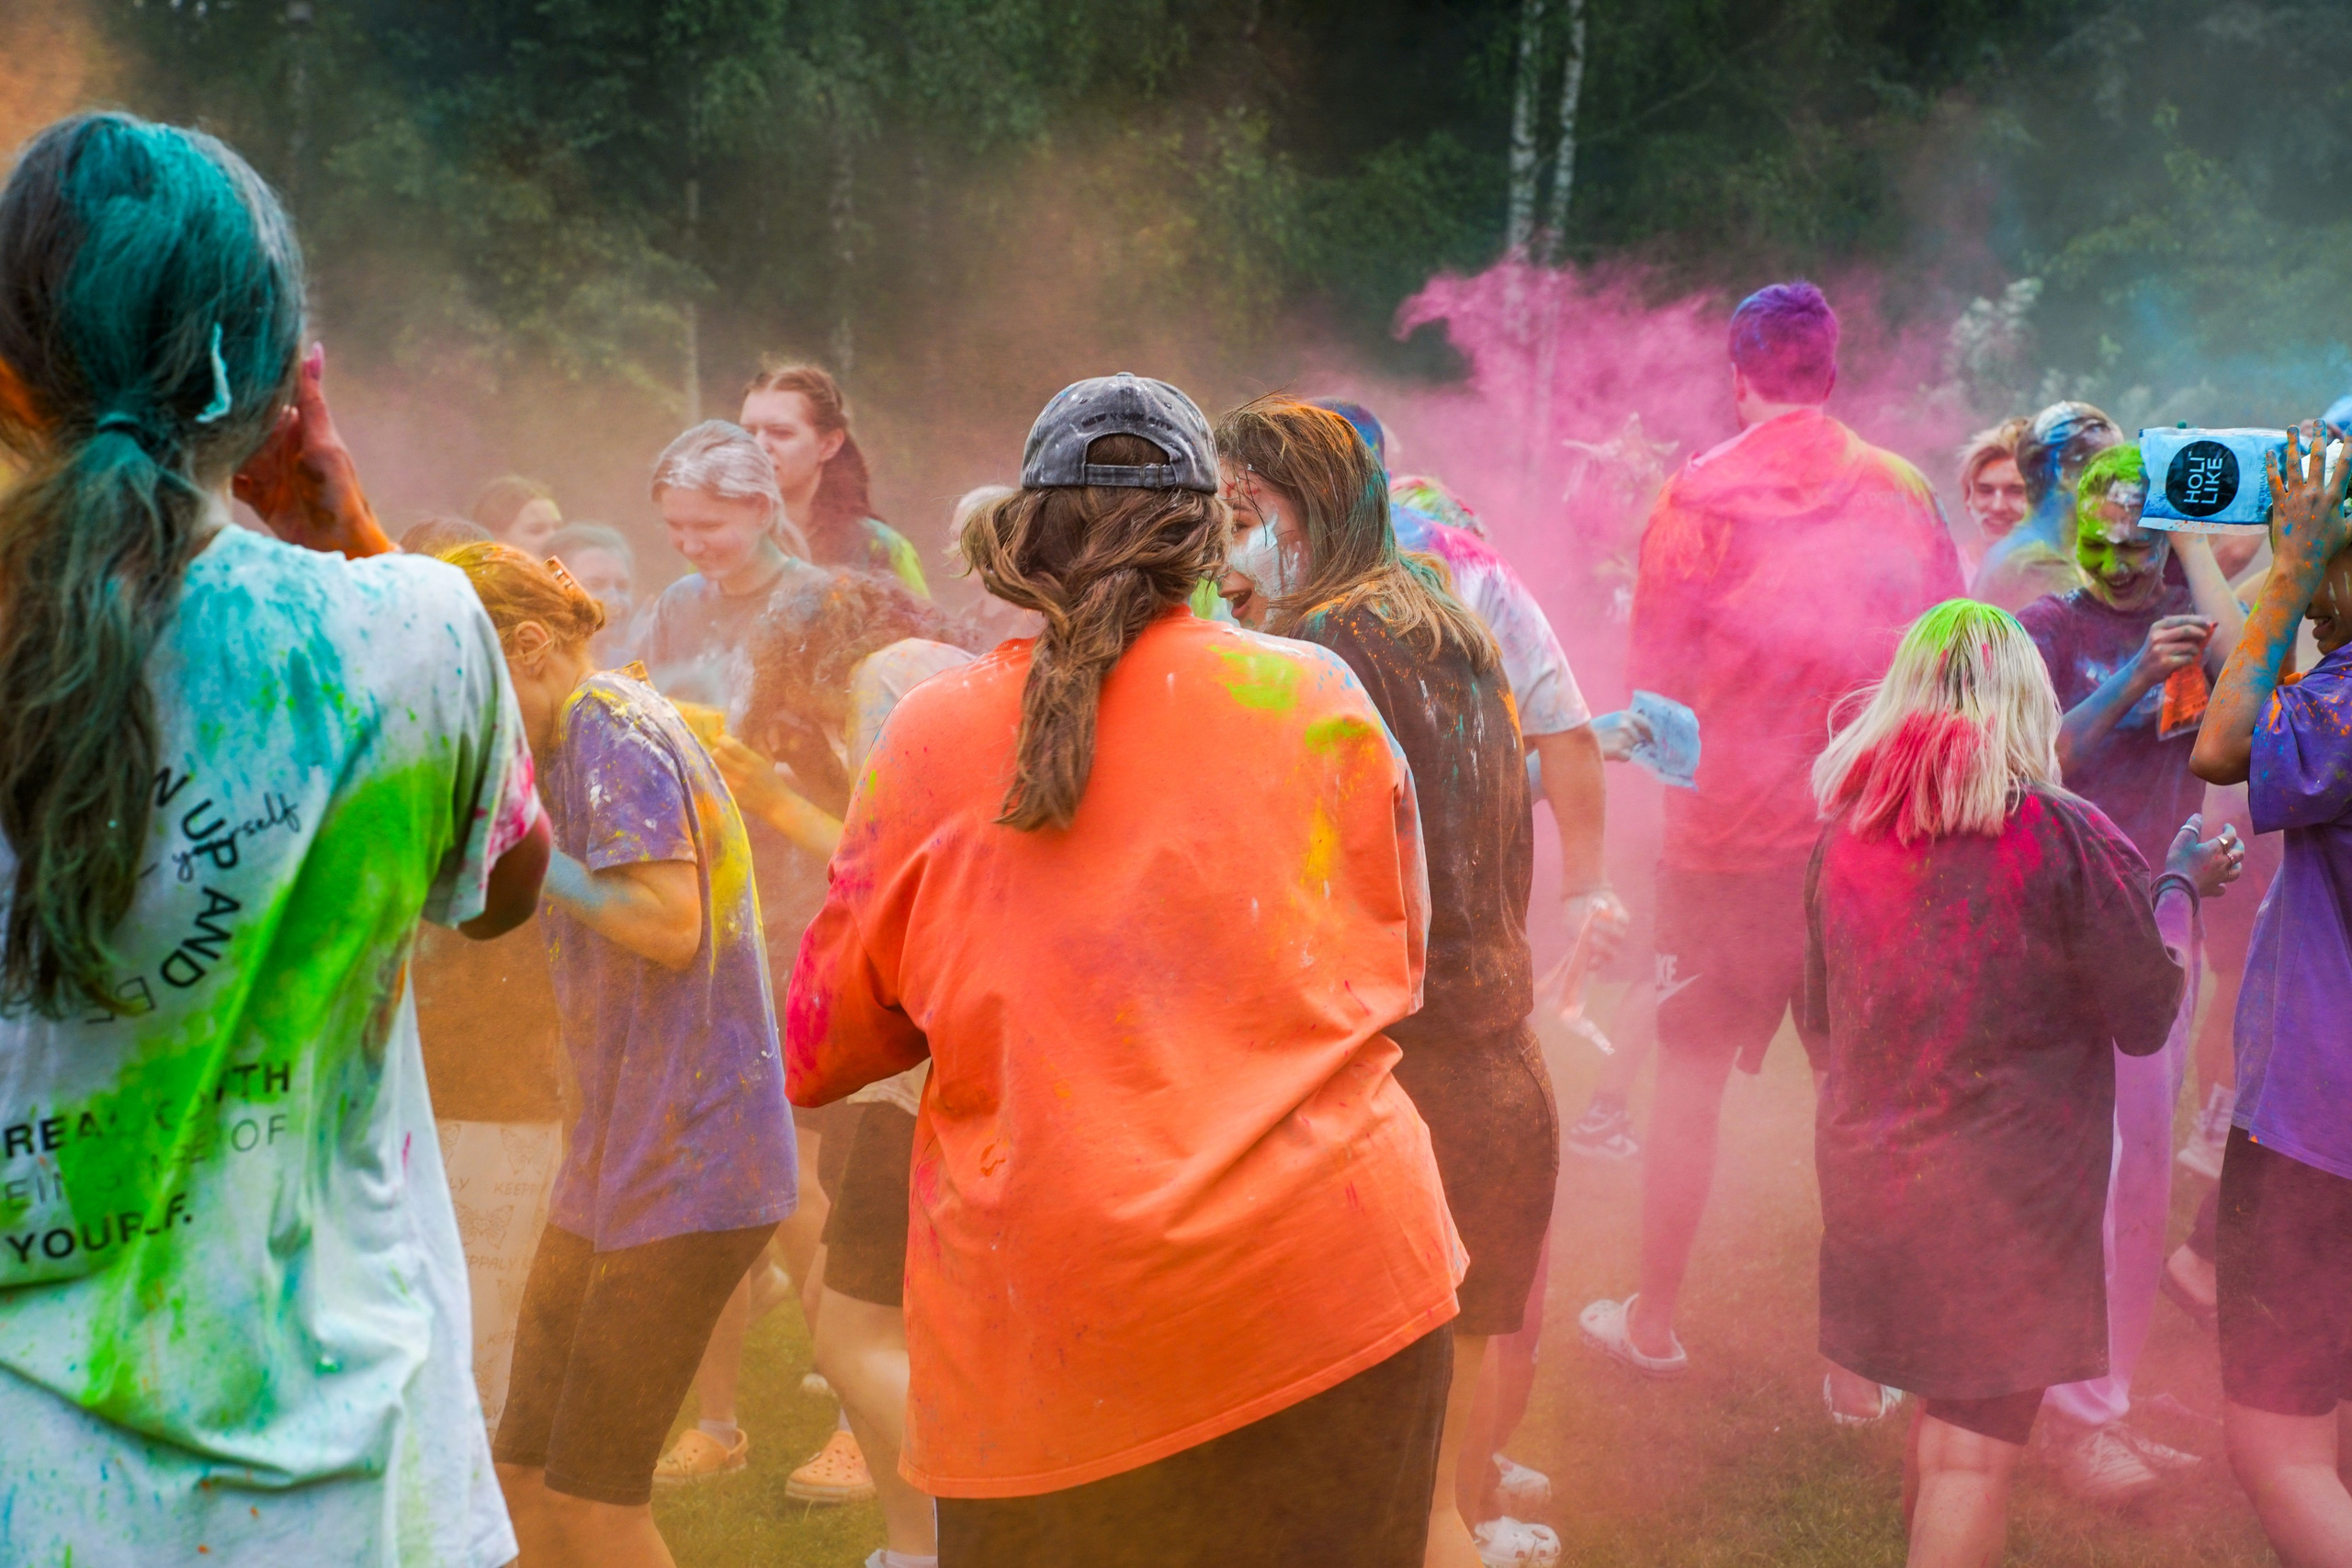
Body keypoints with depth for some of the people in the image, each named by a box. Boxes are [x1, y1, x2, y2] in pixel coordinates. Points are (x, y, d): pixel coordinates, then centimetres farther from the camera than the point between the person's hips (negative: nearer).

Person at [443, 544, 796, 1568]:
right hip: (615, 1159, 10)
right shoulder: (573, 744, 16)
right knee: (525, 1476, 12)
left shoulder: (613, 728, -13)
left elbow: (671, 925, -23)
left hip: (686, 1164, -10)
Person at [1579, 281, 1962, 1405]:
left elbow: (1655, 682, -5)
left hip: (1728, 835, -2)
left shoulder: (1696, 498, -8)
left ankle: (1652, 1322, 24)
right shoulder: (1902, 493, -1)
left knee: (1690, 1077, 12)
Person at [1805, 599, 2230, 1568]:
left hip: (1867, 1174, 5)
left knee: (1940, 1402, 22)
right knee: (1978, 1447, 2)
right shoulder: (2066, 836, -15)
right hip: (2011, 1190, -5)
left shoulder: (1843, 835, 1)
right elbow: (2148, 1017, -5)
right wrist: (2181, 886, 10)